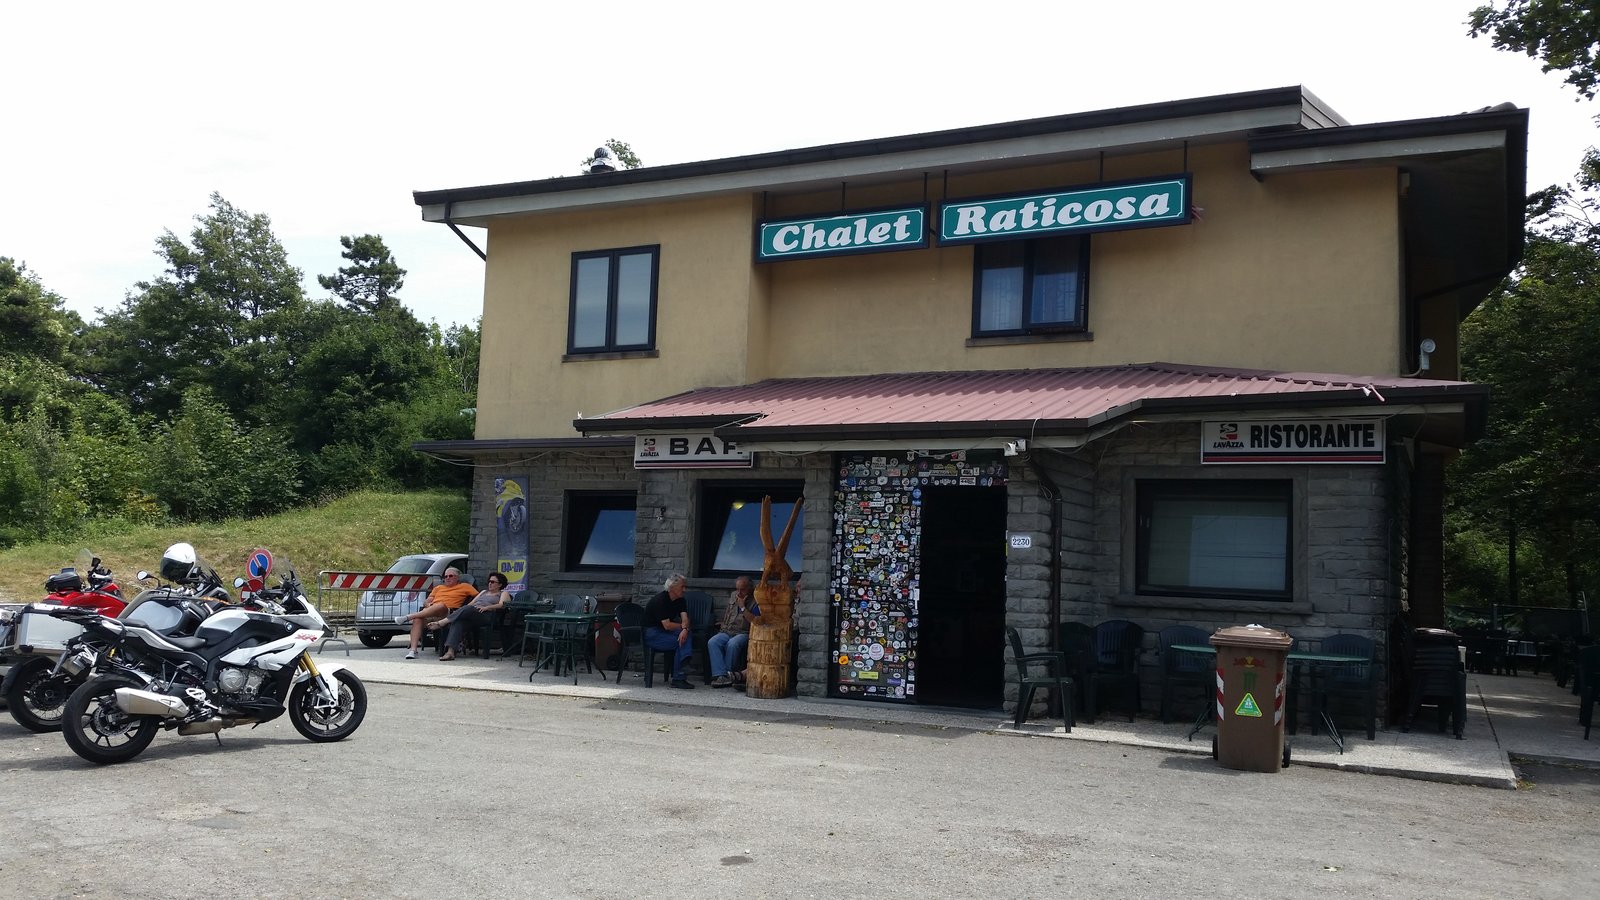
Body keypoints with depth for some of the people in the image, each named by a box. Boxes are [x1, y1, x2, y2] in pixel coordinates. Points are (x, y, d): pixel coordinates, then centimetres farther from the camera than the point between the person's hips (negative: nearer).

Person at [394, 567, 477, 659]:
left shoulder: (464, 587, 19)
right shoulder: (438, 587, 34)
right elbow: (426, 602, 28)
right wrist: (428, 604, 4)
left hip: (448, 613, -4)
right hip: (429, 612, 4)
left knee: (441, 605, -40)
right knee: (417, 620, -31)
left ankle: (407, 617, -35)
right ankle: (413, 650, -39)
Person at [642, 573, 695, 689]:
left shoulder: (680, 600, 6)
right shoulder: (660, 600, -19)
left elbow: (684, 617, -10)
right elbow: (667, 625, -24)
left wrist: (685, 629, -32)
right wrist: (683, 626, -10)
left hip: (664, 632, 7)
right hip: (651, 634, -7)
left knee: (685, 636, -23)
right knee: (679, 642, -26)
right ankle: (678, 678, -23)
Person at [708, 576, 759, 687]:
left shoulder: (754, 601, -3)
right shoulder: (733, 596, 18)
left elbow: (755, 621, -16)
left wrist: (742, 607, -15)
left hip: (743, 633, -5)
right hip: (727, 631, 5)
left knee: (732, 644, -38)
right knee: (712, 642, -26)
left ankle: (727, 673, -23)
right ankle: (720, 675, -34)